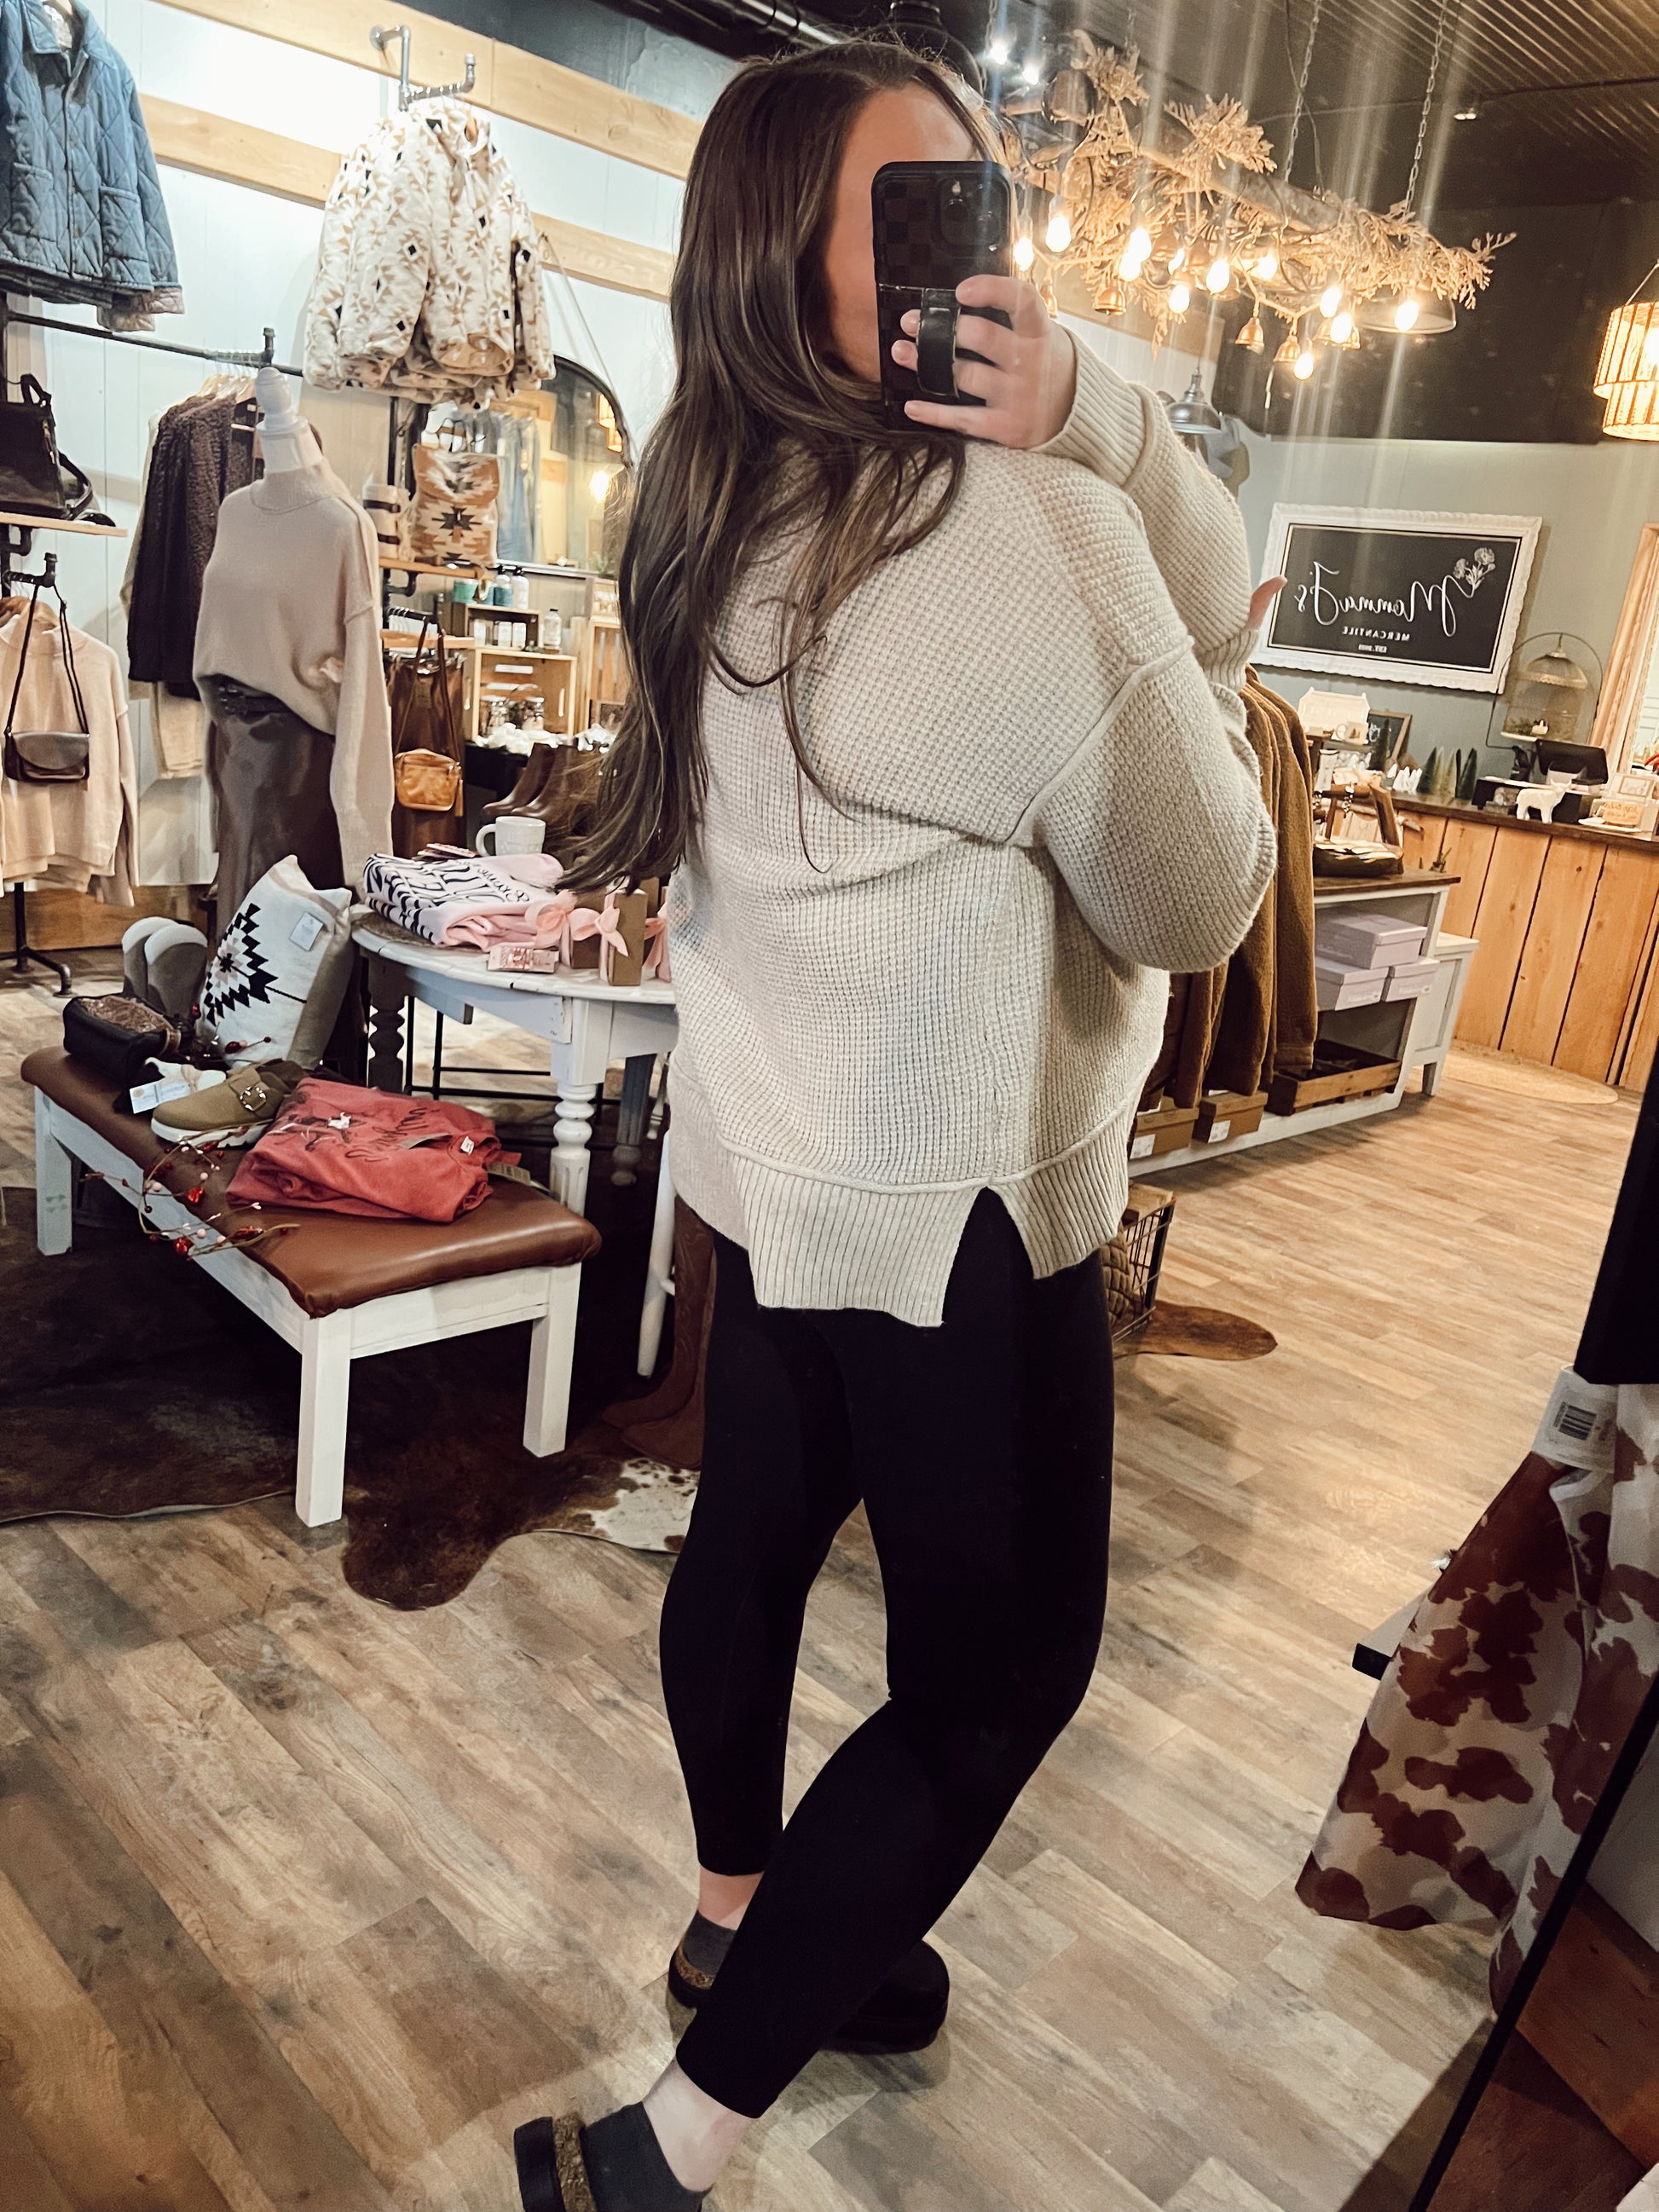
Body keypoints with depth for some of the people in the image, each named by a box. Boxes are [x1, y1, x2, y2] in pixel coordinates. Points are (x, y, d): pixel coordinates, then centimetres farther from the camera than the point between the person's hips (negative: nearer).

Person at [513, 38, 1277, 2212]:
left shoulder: (728, 510, 3)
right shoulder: (1030, 535, -23)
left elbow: (1217, 593, 5)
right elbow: (1199, 904, -11)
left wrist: (1080, 399, -14)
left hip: (785, 1150, 9)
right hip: (956, 1192, -8)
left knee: (760, 1528, 23)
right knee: (1002, 1666, 8)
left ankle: (743, 1920, 49)